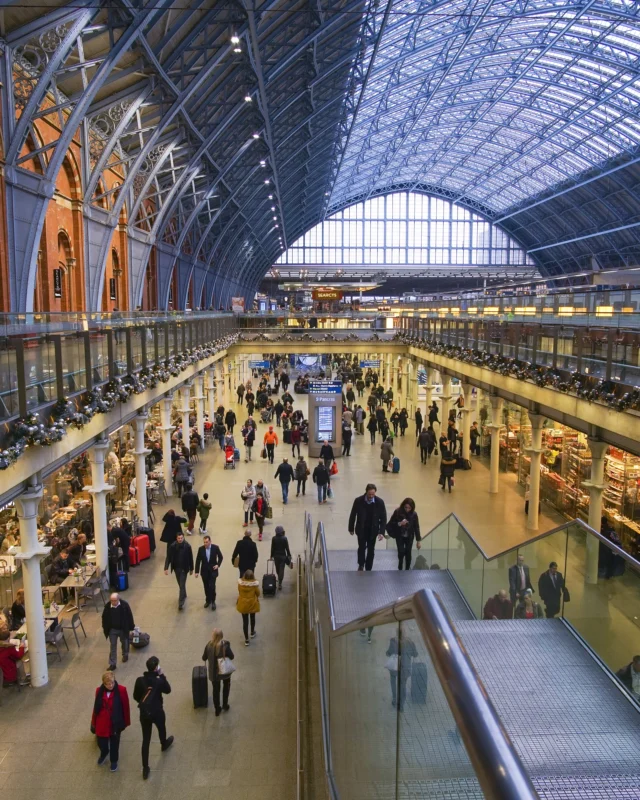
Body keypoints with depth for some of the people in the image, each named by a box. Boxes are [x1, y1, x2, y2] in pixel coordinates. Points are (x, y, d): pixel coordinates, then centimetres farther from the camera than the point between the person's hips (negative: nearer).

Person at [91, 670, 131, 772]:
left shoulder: (121, 690, -20)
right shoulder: (99, 691, -11)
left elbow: (126, 707, -10)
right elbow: (96, 707, 0)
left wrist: (126, 722, -3)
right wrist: (93, 722, 7)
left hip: (115, 723, -2)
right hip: (102, 723, 2)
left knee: (114, 743, 15)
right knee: (101, 743, 14)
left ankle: (114, 761, 43)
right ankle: (104, 754, 49)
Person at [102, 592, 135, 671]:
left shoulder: (125, 605, -23)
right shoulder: (107, 606, -19)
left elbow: (130, 616, -12)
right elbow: (104, 617, -3)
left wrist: (131, 627, -6)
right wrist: (104, 628, 3)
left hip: (123, 629, -1)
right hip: (112, 629, 1)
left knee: (124, 643, 22)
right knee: (112, 646, 6)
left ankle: (125, 655, 50)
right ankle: (112, 664, 15)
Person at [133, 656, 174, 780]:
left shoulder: (140, 680, -14)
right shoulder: (159, 680, -23)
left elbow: (135, 696, -1)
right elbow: (168, 690, -4)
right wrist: (162, 675, -7)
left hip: (144, 713, 2)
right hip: (157, 712, -2)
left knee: (146, 740, 9)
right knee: (161, 728, 30)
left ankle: (145, 768, 12)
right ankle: (164, 744, 60)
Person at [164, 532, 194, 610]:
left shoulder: (187, 546, -15)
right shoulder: (172, 546, -13)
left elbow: (190, 558, -5)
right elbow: (168, 557, -9)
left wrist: (191, 569, 1)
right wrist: (166, 568, -17)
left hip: (184, 568, -2)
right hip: (176, 568, 2)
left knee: (182, 585, -5)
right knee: (180, 584, 19)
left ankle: (181, 602, -1)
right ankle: (184, 595, 42)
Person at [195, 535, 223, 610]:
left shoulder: (215, 547, -11)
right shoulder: (200, 549, -8)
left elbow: (220, 557, 3)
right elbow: (198, 561, -3)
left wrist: (218, 565, -10)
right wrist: (197, 571, -5)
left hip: (213, 570, -2)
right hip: (204, 571, 2)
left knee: (212, 586, -8)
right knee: (206, 587, 10)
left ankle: (213, 601, 9)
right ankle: (208, 600, 28)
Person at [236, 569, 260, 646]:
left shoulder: (240, 582, -18)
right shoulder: (255, 583, -24)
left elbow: (239, 592, -1)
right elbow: (258, 594, -11)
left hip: (243, 604, 1)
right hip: (252, 603, 0)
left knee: (245, 621, 11)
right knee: (252, 618, 26)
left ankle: (246, 640, 16)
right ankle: (252, 633, 48)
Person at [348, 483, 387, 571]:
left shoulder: (380, 502, -15)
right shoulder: (358, 501, -16)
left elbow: (383, 518, -8)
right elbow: (353, 515, -3)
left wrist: (381, 532, -15)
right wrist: (351, 528, 3)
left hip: (373, 530, 1)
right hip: (361, 529, -1)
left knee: (371, 550, 9)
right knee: (361, 548, 4)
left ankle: (368, 568, 25)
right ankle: (361, 565, 29)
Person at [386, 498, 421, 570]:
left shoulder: (414, 514, -12)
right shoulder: (397, 512, -16)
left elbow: (416, 527, -6)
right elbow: (390, 524, -10)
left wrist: (418, 540, -5)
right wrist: (399, 524, -28)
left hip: (409, 537, 1)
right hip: (400, 536, -1)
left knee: (408, 553, -1)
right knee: (401, 552, -11)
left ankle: (407, 569, 17)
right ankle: (400, 568, 12)